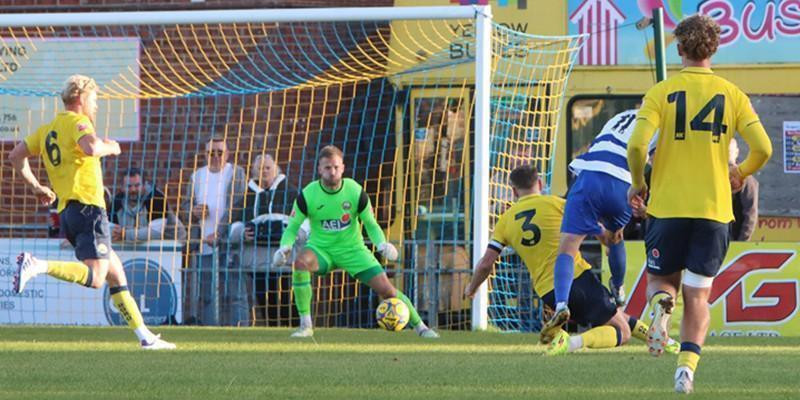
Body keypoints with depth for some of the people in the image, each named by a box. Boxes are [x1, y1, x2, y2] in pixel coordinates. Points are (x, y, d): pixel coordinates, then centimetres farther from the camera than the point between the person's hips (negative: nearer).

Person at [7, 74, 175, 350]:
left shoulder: (47, 130, 20)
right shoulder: (78, 122, -4)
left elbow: (15, 156, 24)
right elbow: (91, 148, -24)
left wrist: (36, 187, 28)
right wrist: (110, 148, -4)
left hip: (66, 211, 9)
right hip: (88, 206, -9)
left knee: (116, 275, 11)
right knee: (95, 278, -19)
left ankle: (144, 336, 9)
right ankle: (36, 265, -30)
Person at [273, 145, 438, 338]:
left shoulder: (355, 192, -11)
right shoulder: (307, 195, -13)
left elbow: (371, 225, 0)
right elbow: (292, 228, -5)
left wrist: (382, 244, -20)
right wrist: (284, 247, -26)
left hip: (352, 249, 1)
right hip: (321, 249, -1)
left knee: (386, 288, -10)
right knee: (300, 262, -35)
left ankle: (420, 326, 14)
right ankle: (305, 325, -24)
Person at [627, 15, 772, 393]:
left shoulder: (661, 92, -2)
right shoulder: (732, 95, 2)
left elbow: (637, 144, -14)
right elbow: (763, 149, -5)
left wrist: (637, 184, 4)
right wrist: (740, 173, 16)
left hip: (667, 206, -1)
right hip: (713, 208, 1)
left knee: (660, 278, 17)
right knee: (697, 295, 8)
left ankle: (661, 303, -18)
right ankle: (688, 362, -11)